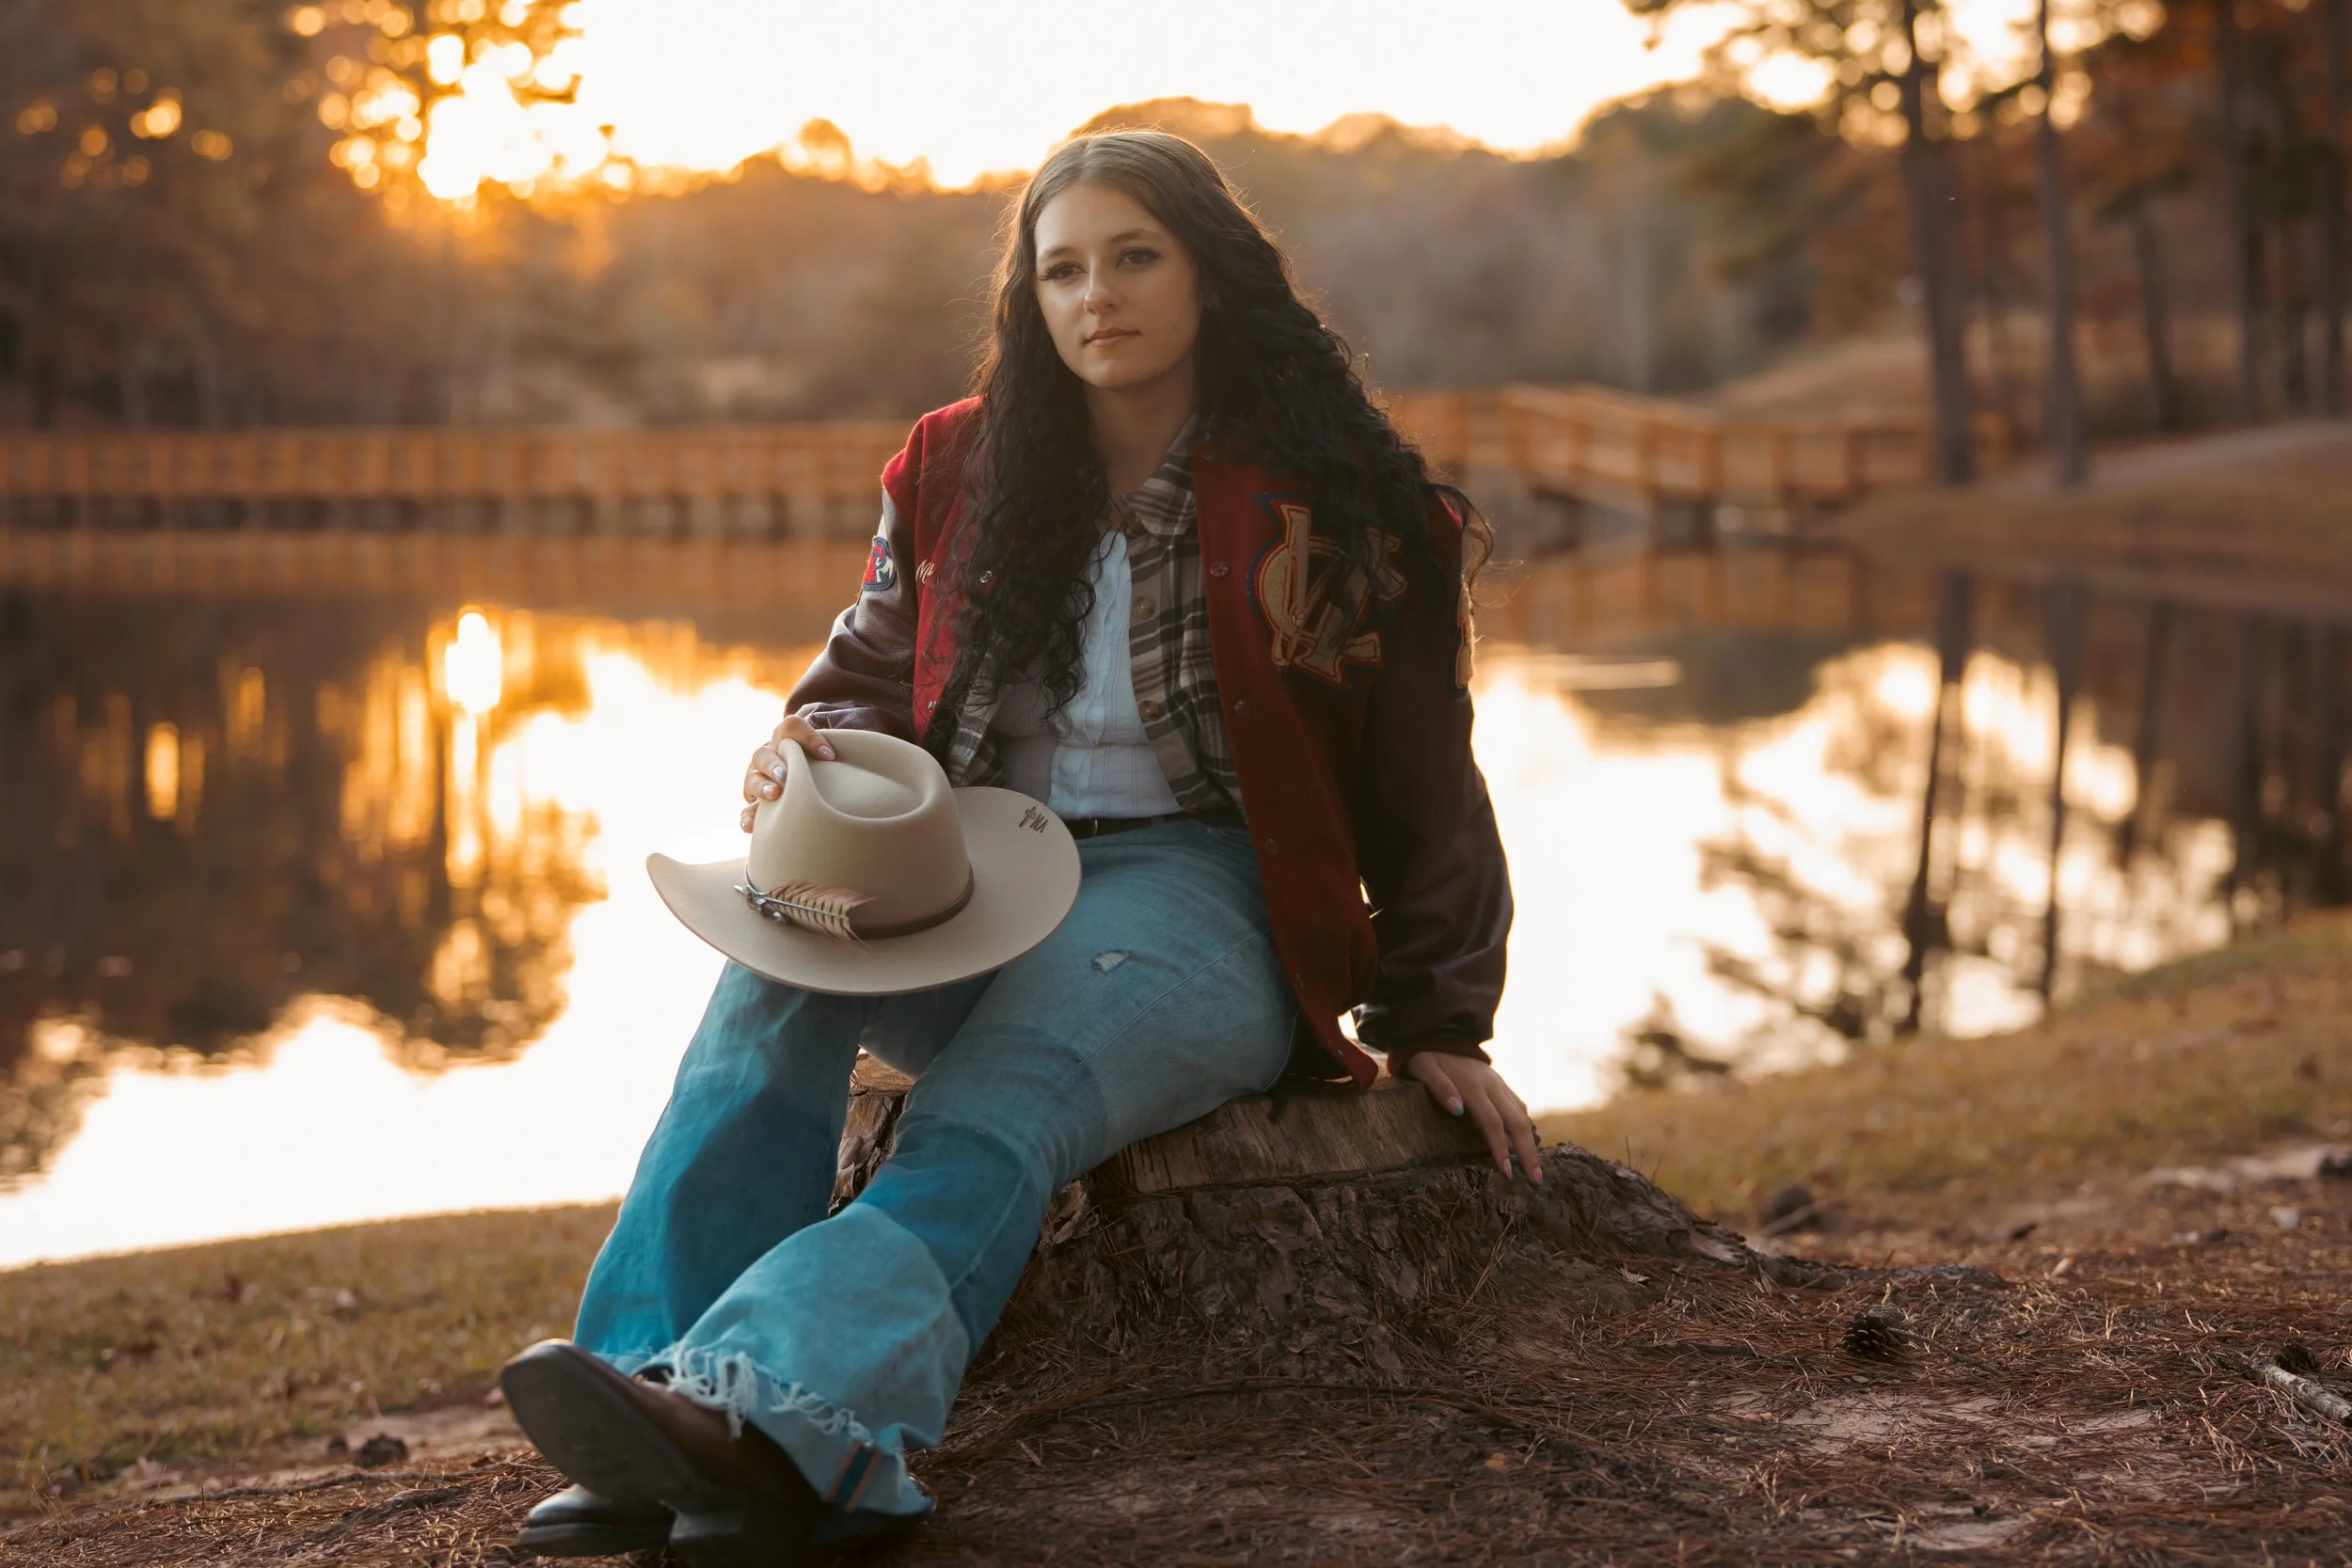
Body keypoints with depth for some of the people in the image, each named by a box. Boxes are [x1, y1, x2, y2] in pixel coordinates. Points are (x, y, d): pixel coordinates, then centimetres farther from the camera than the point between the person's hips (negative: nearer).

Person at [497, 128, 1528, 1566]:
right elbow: (874, 674, 20)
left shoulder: (1330, 494, 6)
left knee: (992, 1120, -35)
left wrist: (1435, 1023, 7)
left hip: (1195, 897, -3)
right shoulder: (959, 472, 15)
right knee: (785, 954, -31)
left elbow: (1421, 778, 11)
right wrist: (811, 748, -5)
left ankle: (768, 1405, -59)